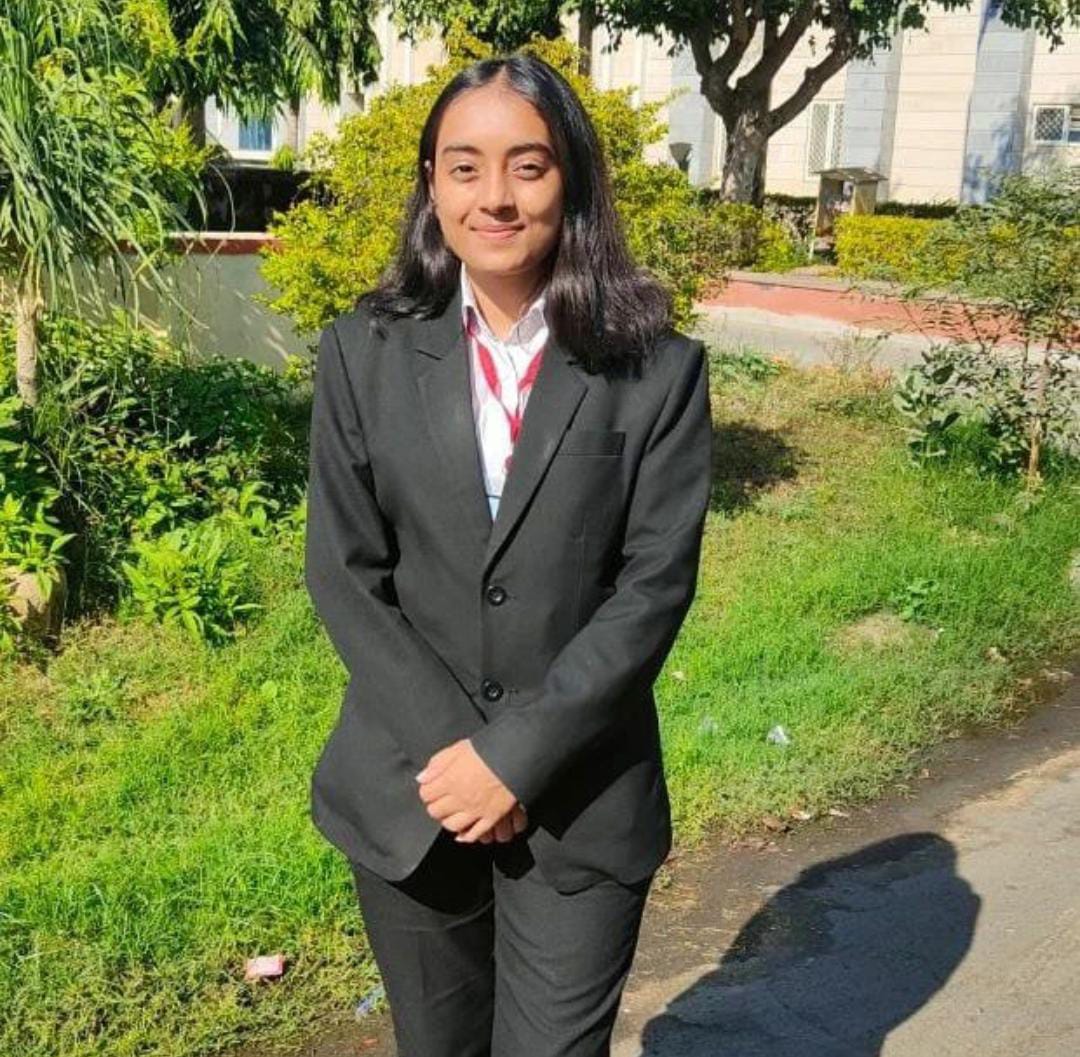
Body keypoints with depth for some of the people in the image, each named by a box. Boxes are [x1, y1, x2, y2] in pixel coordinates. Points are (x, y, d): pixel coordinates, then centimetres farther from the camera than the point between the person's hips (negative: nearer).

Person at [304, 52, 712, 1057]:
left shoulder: (657, 368, -6)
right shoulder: (364, 351, -1)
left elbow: (655, 584, -9)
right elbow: (343, 572, -3)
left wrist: (515, 755, -15)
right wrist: (448, 749, -12)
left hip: (582, 803, -2)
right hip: (409, 789, 2)